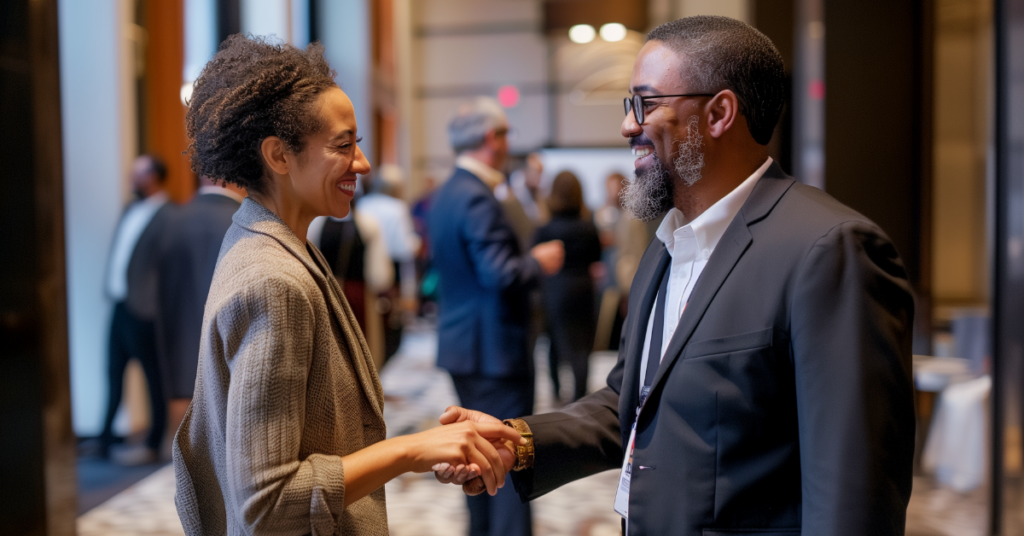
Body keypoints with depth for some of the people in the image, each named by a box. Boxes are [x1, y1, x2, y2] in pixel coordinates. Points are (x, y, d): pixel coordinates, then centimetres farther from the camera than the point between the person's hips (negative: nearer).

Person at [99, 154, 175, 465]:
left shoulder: (166, 218, -14)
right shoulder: (131, 210, 12)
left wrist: (156, 308, -18)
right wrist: (112, 288, 11)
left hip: (144, 311, -8)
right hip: (121, 306, 8)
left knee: (155, 379, 4)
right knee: (114, 374, 14)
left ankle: (152, 446, 14)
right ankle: (105, 438, 25)